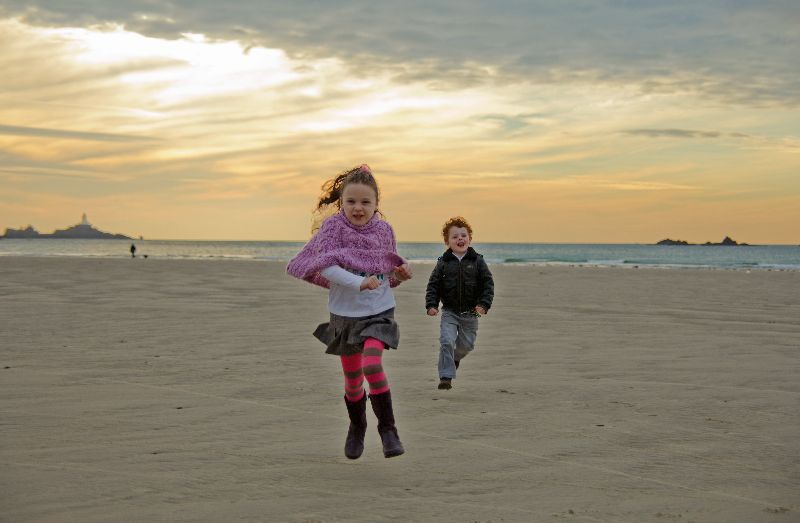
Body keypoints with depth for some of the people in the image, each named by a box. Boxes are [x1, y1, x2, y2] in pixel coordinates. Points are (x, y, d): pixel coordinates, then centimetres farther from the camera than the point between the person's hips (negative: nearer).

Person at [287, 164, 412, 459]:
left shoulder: (384, 231, 0)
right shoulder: (333, 227, -9)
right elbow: (325, 267, -21)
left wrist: (400, 274, -10)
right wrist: (358, 282, -33)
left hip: (379, 311, 0)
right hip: (345, 313, 0)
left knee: (372, 365, -23)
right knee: (352, 377, 12)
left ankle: (387, 428, -10)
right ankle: (357, 427, 37)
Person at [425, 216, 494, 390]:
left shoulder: (477, 261, -2)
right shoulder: (443, 263, -2)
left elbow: (488, 283, -2)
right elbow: (433, 285, 0)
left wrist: (484, 304, -14)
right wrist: (431, 305, -12)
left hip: (470, 312, 1)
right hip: (449, 312, -1)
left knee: (467, 344, 10)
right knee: (446, 341, -15)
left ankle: (455, 358, 44)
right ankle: (446, 376, -7)